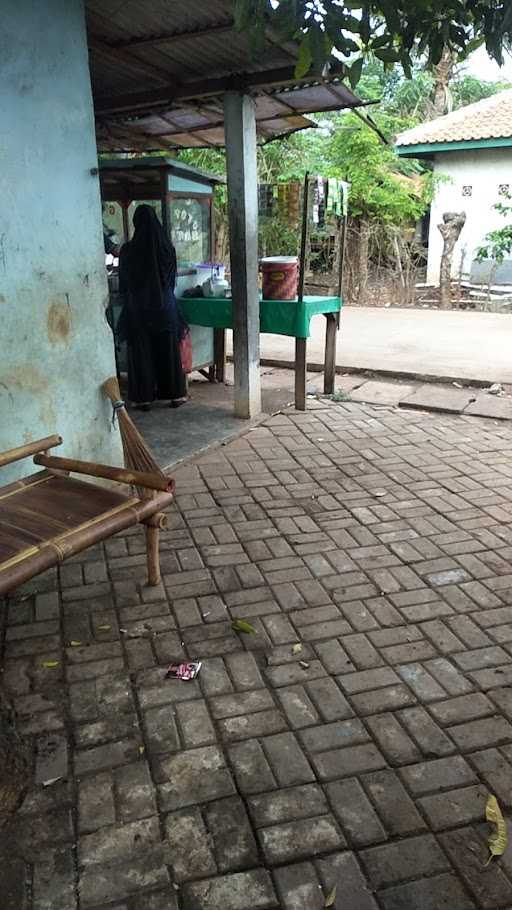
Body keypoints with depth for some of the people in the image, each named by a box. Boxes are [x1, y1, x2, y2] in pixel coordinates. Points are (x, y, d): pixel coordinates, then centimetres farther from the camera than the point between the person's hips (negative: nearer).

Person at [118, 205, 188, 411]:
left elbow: (123, 284, -1)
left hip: (138, 309, -2)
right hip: (165, 307, 2)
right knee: (169, 351, 10)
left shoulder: (128, 251, -10)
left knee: (140, 353, 7)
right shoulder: (167, 248, -5)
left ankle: (144, 397, 9)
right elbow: (173, 279, 7)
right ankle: (175, 394, 15)